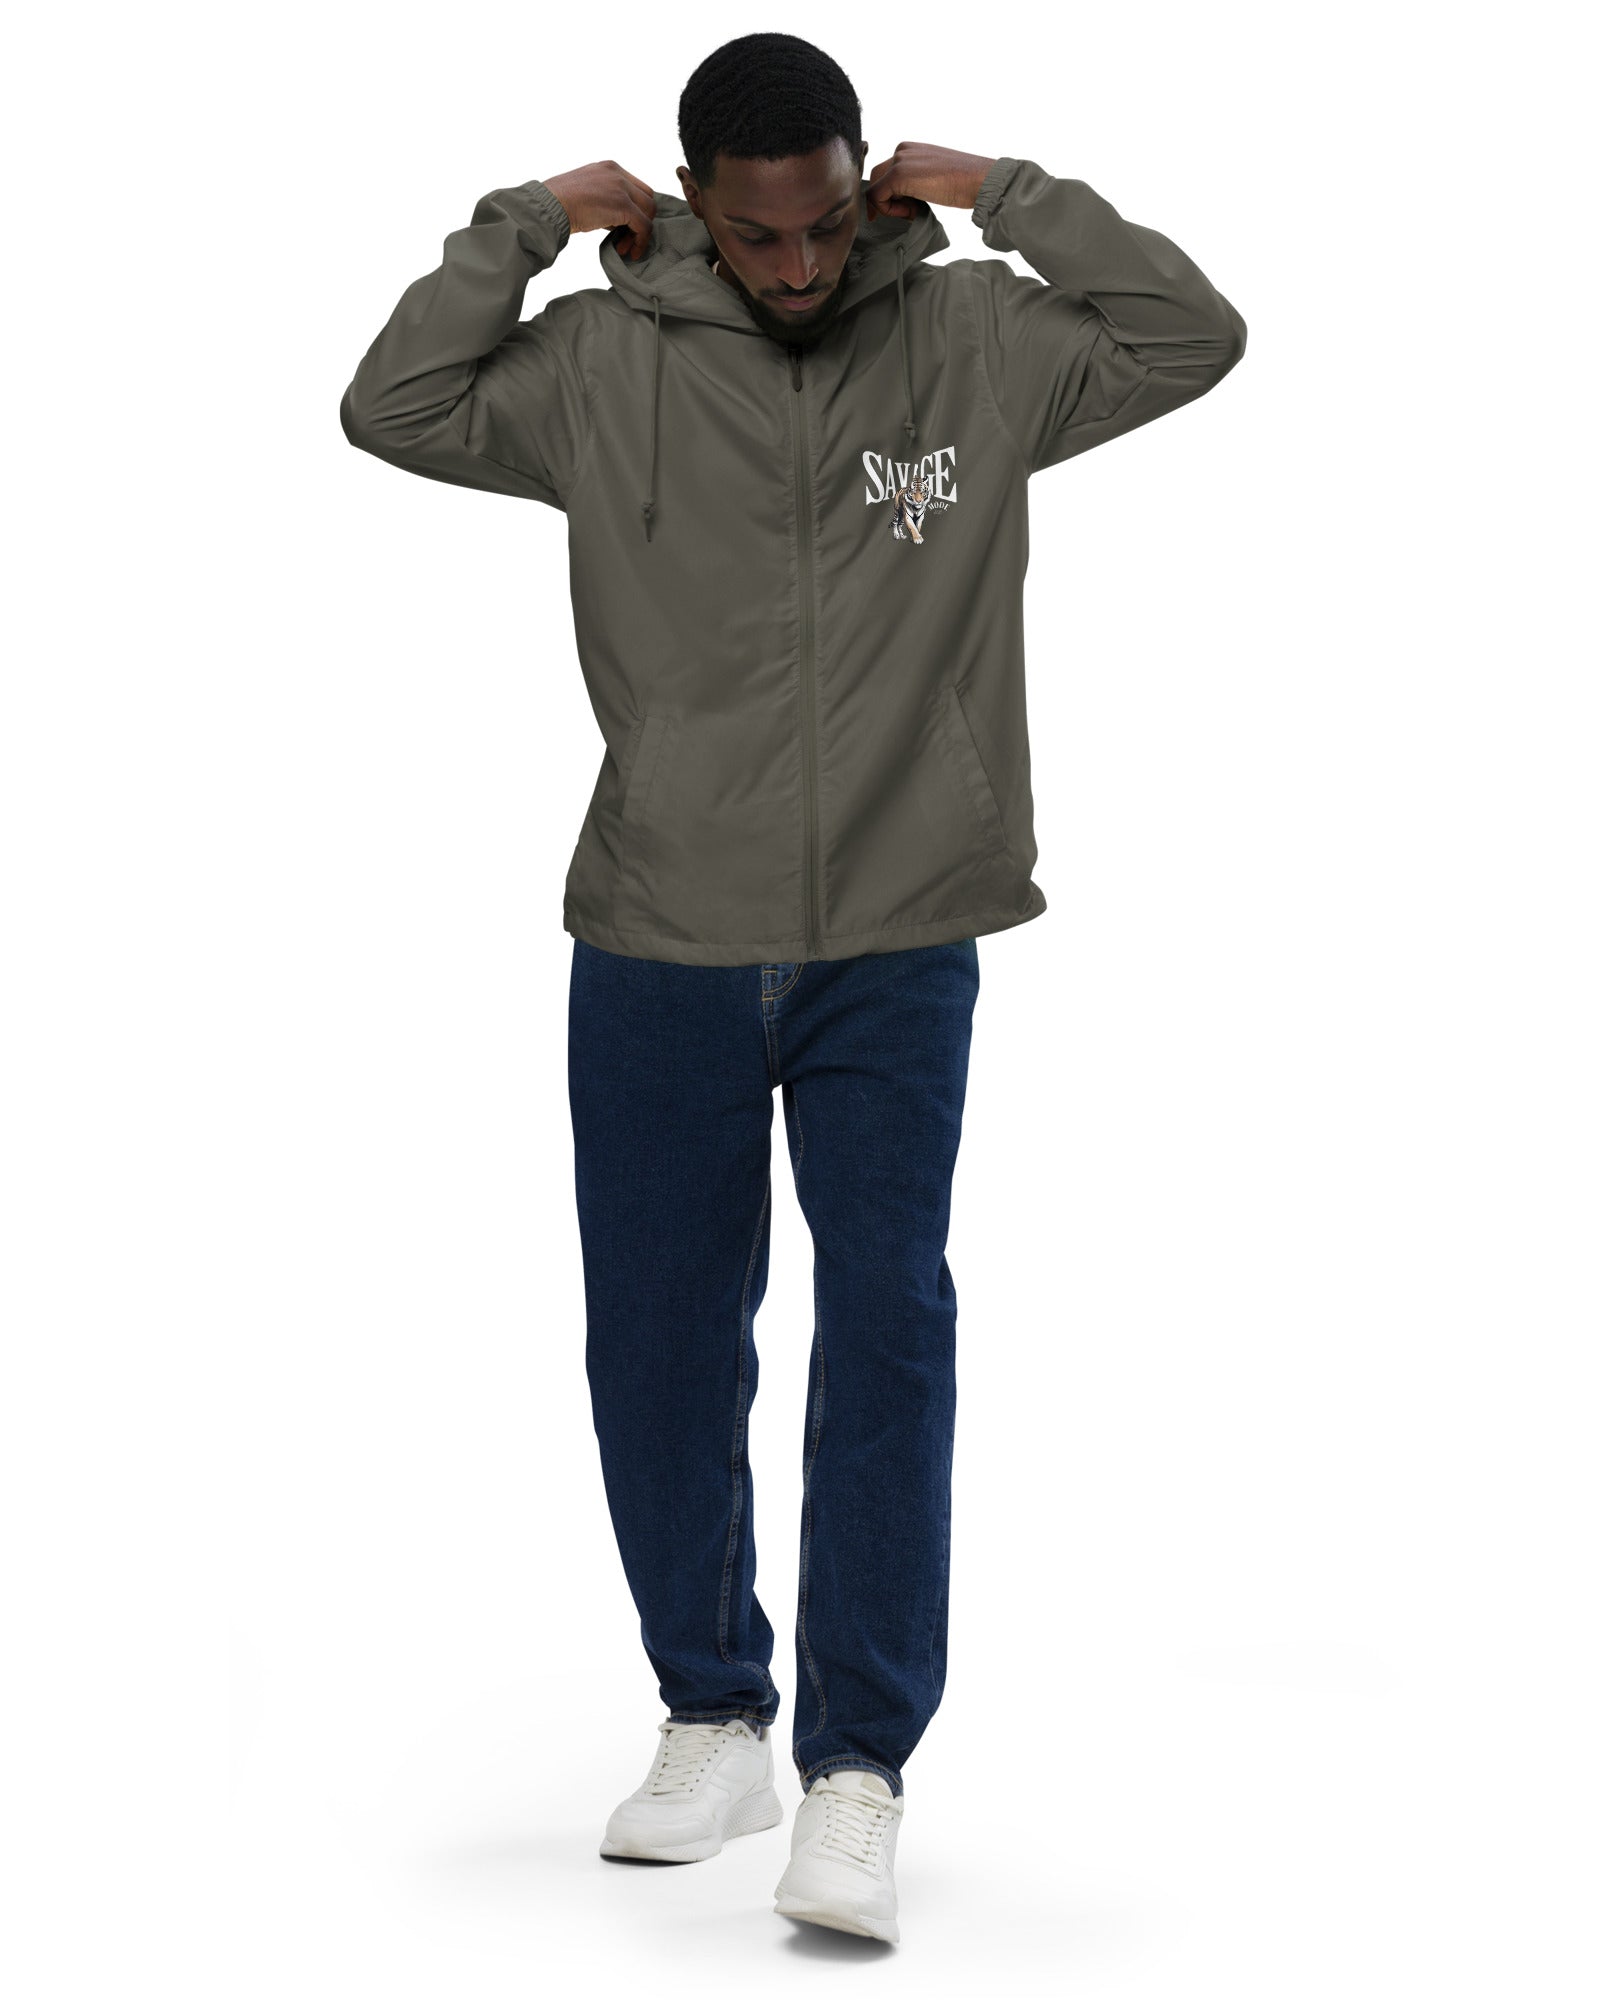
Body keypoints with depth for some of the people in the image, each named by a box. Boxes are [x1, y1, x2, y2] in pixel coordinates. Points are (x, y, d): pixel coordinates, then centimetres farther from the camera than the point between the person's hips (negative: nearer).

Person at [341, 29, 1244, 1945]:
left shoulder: (976, 342, 3)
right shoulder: (605, 365, 1)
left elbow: (1193, 338, 0)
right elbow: (395, 409, -1)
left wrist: (1010, 195, -3)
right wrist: (528, 223, -3)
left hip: (897, 947, -1)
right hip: (657, 944, 1)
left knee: (888, 1330, -5)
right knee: (657, 1338, 8)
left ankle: (856, 1769, 1)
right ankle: (709, 1716, 26)